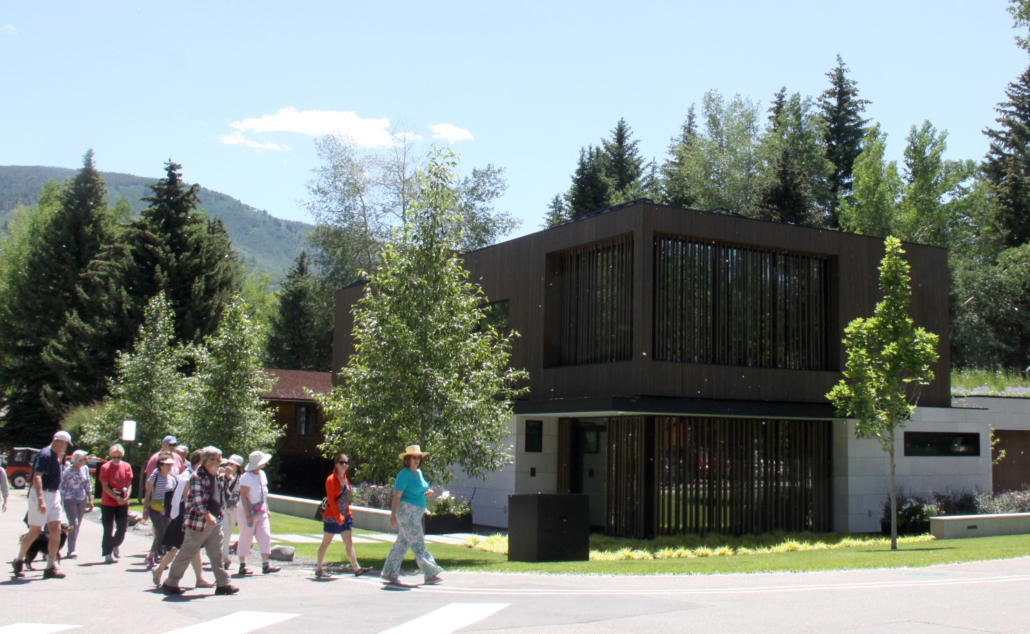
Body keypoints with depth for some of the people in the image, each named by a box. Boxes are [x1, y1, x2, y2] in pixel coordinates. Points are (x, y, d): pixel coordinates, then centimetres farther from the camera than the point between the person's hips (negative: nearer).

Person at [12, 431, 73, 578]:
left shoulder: (54, 455, 12)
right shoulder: (45, 454, -15)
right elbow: (37, 477, -26)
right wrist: (40, 500, -32)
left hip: (54, 495, 8)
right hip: (41, 494, -8)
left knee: (56, 530, -1)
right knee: (34, 532, 1)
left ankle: (51, 567, -1)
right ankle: (19, 560, 23)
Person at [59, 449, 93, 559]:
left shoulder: (85, 469, 6)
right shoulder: (68, 470, -10)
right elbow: (62, 487, -5)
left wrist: (90, 500, 11)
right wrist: (61, 502, -8)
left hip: (82, 499, 6)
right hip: (70, 499, -6)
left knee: (77, 526, 7)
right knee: (73, 524, -14)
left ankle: (71, 550, 15)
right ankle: (71, 551, -14)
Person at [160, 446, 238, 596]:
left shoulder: (215, 475, 12)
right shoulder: (197, 477, -16)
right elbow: (197, 499, -28)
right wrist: (207, 515, -39)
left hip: (214, 521, 8)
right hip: (198, 523, -8)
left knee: (217, 554, 7)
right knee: (186, 554, 2)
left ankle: (223, 584, 10)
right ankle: (170, 584, 14)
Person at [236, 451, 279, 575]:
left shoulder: (262, 474, 8)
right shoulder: (247, 477, -16)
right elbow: (243, 496, -19)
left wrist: (266, 509, 13)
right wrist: (248, 515, -22)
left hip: (261, 512, 7)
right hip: (247, 512, -7)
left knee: (265, 536, -2)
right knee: (245, 539, 2)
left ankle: (266, 565, -3)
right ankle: (242, 566, 13)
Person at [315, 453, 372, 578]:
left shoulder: (345, 479, 11)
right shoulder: (331, 480, -11)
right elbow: (331, 500, -16)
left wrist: (348, 514, 9)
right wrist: (338, 516, -19)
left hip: (344, 516, 7)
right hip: (332, 516, -7)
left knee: (349, 543, 2)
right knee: (326, 542, 3)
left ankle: (356, 568, -2)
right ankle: (318, 569, 12)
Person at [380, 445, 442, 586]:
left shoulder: (419, 472, 14)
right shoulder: (404, 474, -12)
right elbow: (397, 495, -15)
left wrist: (426, 493, 6)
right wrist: (393, 514, -19)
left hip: (417, 512, 9)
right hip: (407, 510, -9)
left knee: (402, 543, 11)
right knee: (418, 543, -5)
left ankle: (389, 573, 18)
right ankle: (430, 575, -3)